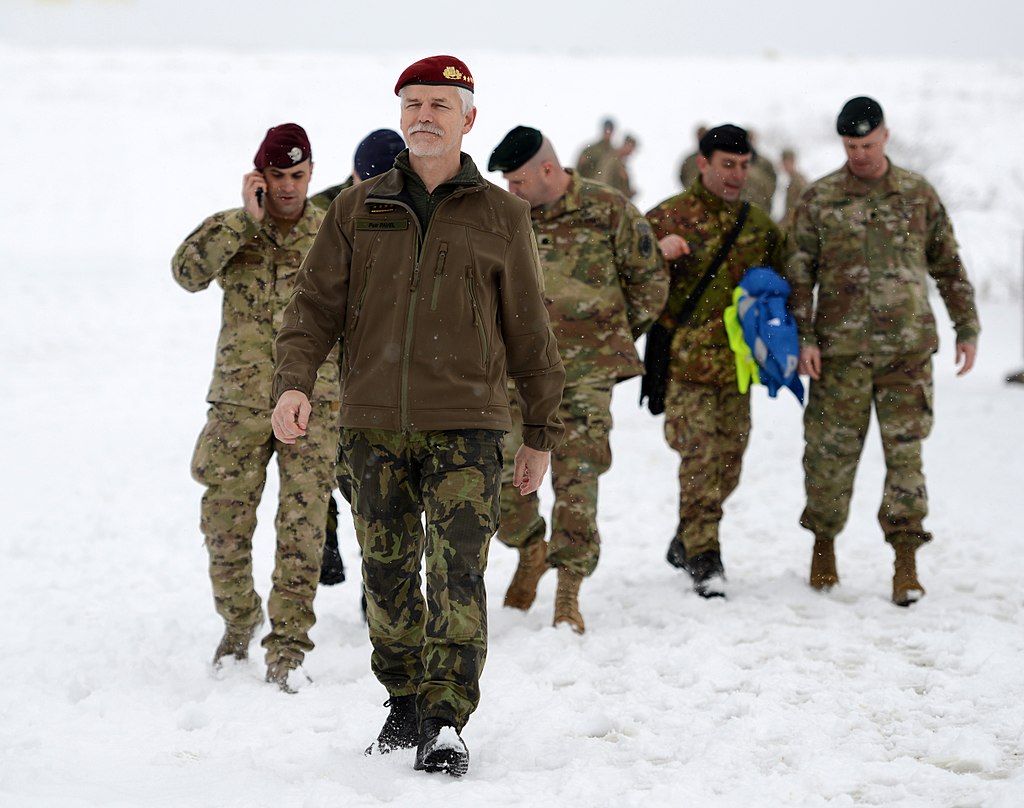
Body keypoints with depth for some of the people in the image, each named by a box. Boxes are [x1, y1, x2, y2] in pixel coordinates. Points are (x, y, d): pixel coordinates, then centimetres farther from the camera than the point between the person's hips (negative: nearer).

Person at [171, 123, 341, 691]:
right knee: (225, 524, 6)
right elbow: (189, 271, -17)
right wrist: (247, 218, -20)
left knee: (302, 529, -4)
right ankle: (238, 623, 29)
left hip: (313, 403, -1)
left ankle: (286, 648, 2)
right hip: (240, 404, 1)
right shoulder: (231, 229, 3)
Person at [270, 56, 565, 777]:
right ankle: (406, 700, 22)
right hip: (374, 425, 2)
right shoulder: (358, 210, 10)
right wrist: (293, 382, -13)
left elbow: (530, 334, 10)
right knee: (388, 573, 7)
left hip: (464, 427, -2)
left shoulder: (501, 217, 6)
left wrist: (542, 436, 10)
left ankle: (447, 723, -9)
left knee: (456, 571, -11)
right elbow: (316, 304, 5)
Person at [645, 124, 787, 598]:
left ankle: (686, 542, 29)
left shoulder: (760, 225, 13)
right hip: (686, 364, -5)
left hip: (737, 364, 5)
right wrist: (658, 254, -19)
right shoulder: (666, 219, 0)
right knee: (700, 458, -12)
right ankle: (704, 558, -6)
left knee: (727, 463, 9)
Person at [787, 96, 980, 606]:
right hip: (841, 349, -1)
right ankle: (824, 547, 22)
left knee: (905, 452, -2)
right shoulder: (819, 199, 3)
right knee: (831, 451, 3)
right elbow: (799, 274, 3)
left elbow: (948, 265, 13)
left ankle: (906, 562, 2)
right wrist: (803, 337, -5)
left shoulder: (918, 194, 7)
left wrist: (967, 328, 10)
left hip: (908, 347, 1)